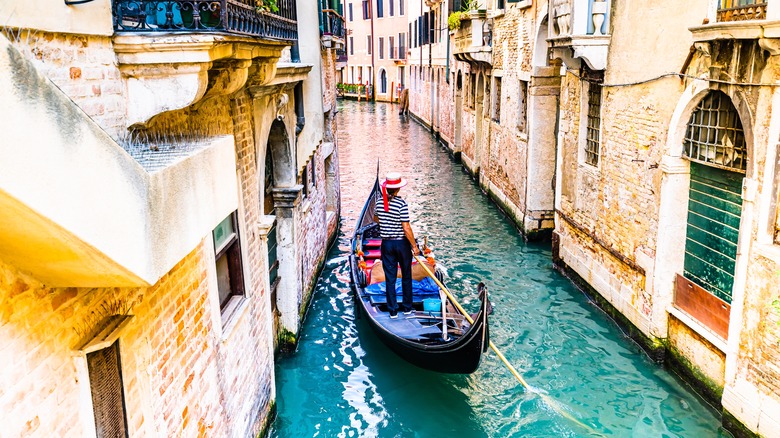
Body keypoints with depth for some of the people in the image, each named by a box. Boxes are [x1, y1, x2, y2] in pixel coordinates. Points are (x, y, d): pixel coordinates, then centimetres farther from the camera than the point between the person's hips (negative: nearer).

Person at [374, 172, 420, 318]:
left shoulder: (379, 202, -3)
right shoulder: (401, 204, -18)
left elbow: (375, 219, 18)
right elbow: (406, 228, -19)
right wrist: (414, 246, -10)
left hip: (387, 244, 3)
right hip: (402, 243, -3)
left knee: (390, 278, 9)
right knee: (406, 276, 14)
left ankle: (393, 311, 12)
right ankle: (407, 308, 24)